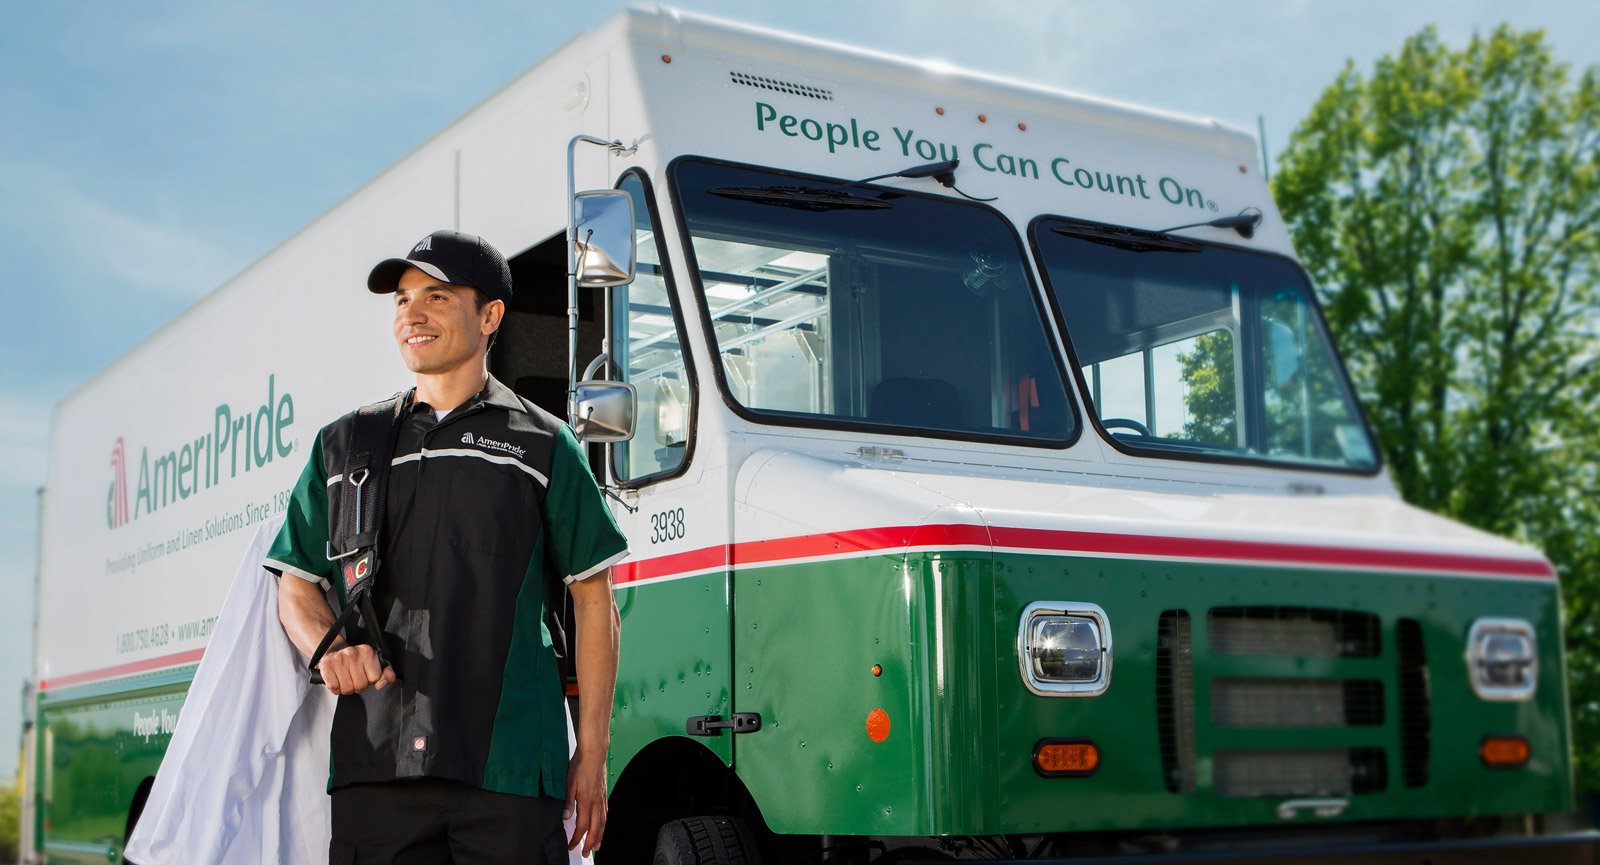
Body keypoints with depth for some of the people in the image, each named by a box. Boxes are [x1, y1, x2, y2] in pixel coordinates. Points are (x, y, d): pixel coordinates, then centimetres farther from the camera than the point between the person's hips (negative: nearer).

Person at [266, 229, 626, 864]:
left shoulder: (543, 446, 9)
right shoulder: (343, 446, 17)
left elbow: (594, 600, 8)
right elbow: (296, 586, 18)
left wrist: (592, 751, 2)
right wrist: (330, 649, -5)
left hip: (510, 770, -2)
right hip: (374, 766, 2)